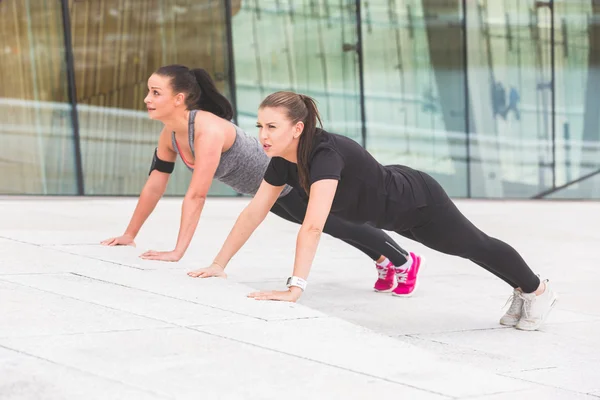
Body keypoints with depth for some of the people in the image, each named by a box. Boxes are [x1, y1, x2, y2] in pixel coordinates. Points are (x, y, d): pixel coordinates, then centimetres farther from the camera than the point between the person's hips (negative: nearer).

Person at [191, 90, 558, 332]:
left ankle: (538, 290, 45)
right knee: (468, 249, 28)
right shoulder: (283, 160, -19)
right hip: (392, 197, 7)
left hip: (417, 203, -7)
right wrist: (219, 264, -15)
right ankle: (524, 292, 53)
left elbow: (313, 227, -52)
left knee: (475, 246, 18)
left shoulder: (326, 154, -43)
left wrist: (295, 288, -58)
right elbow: (254, 213, -12)